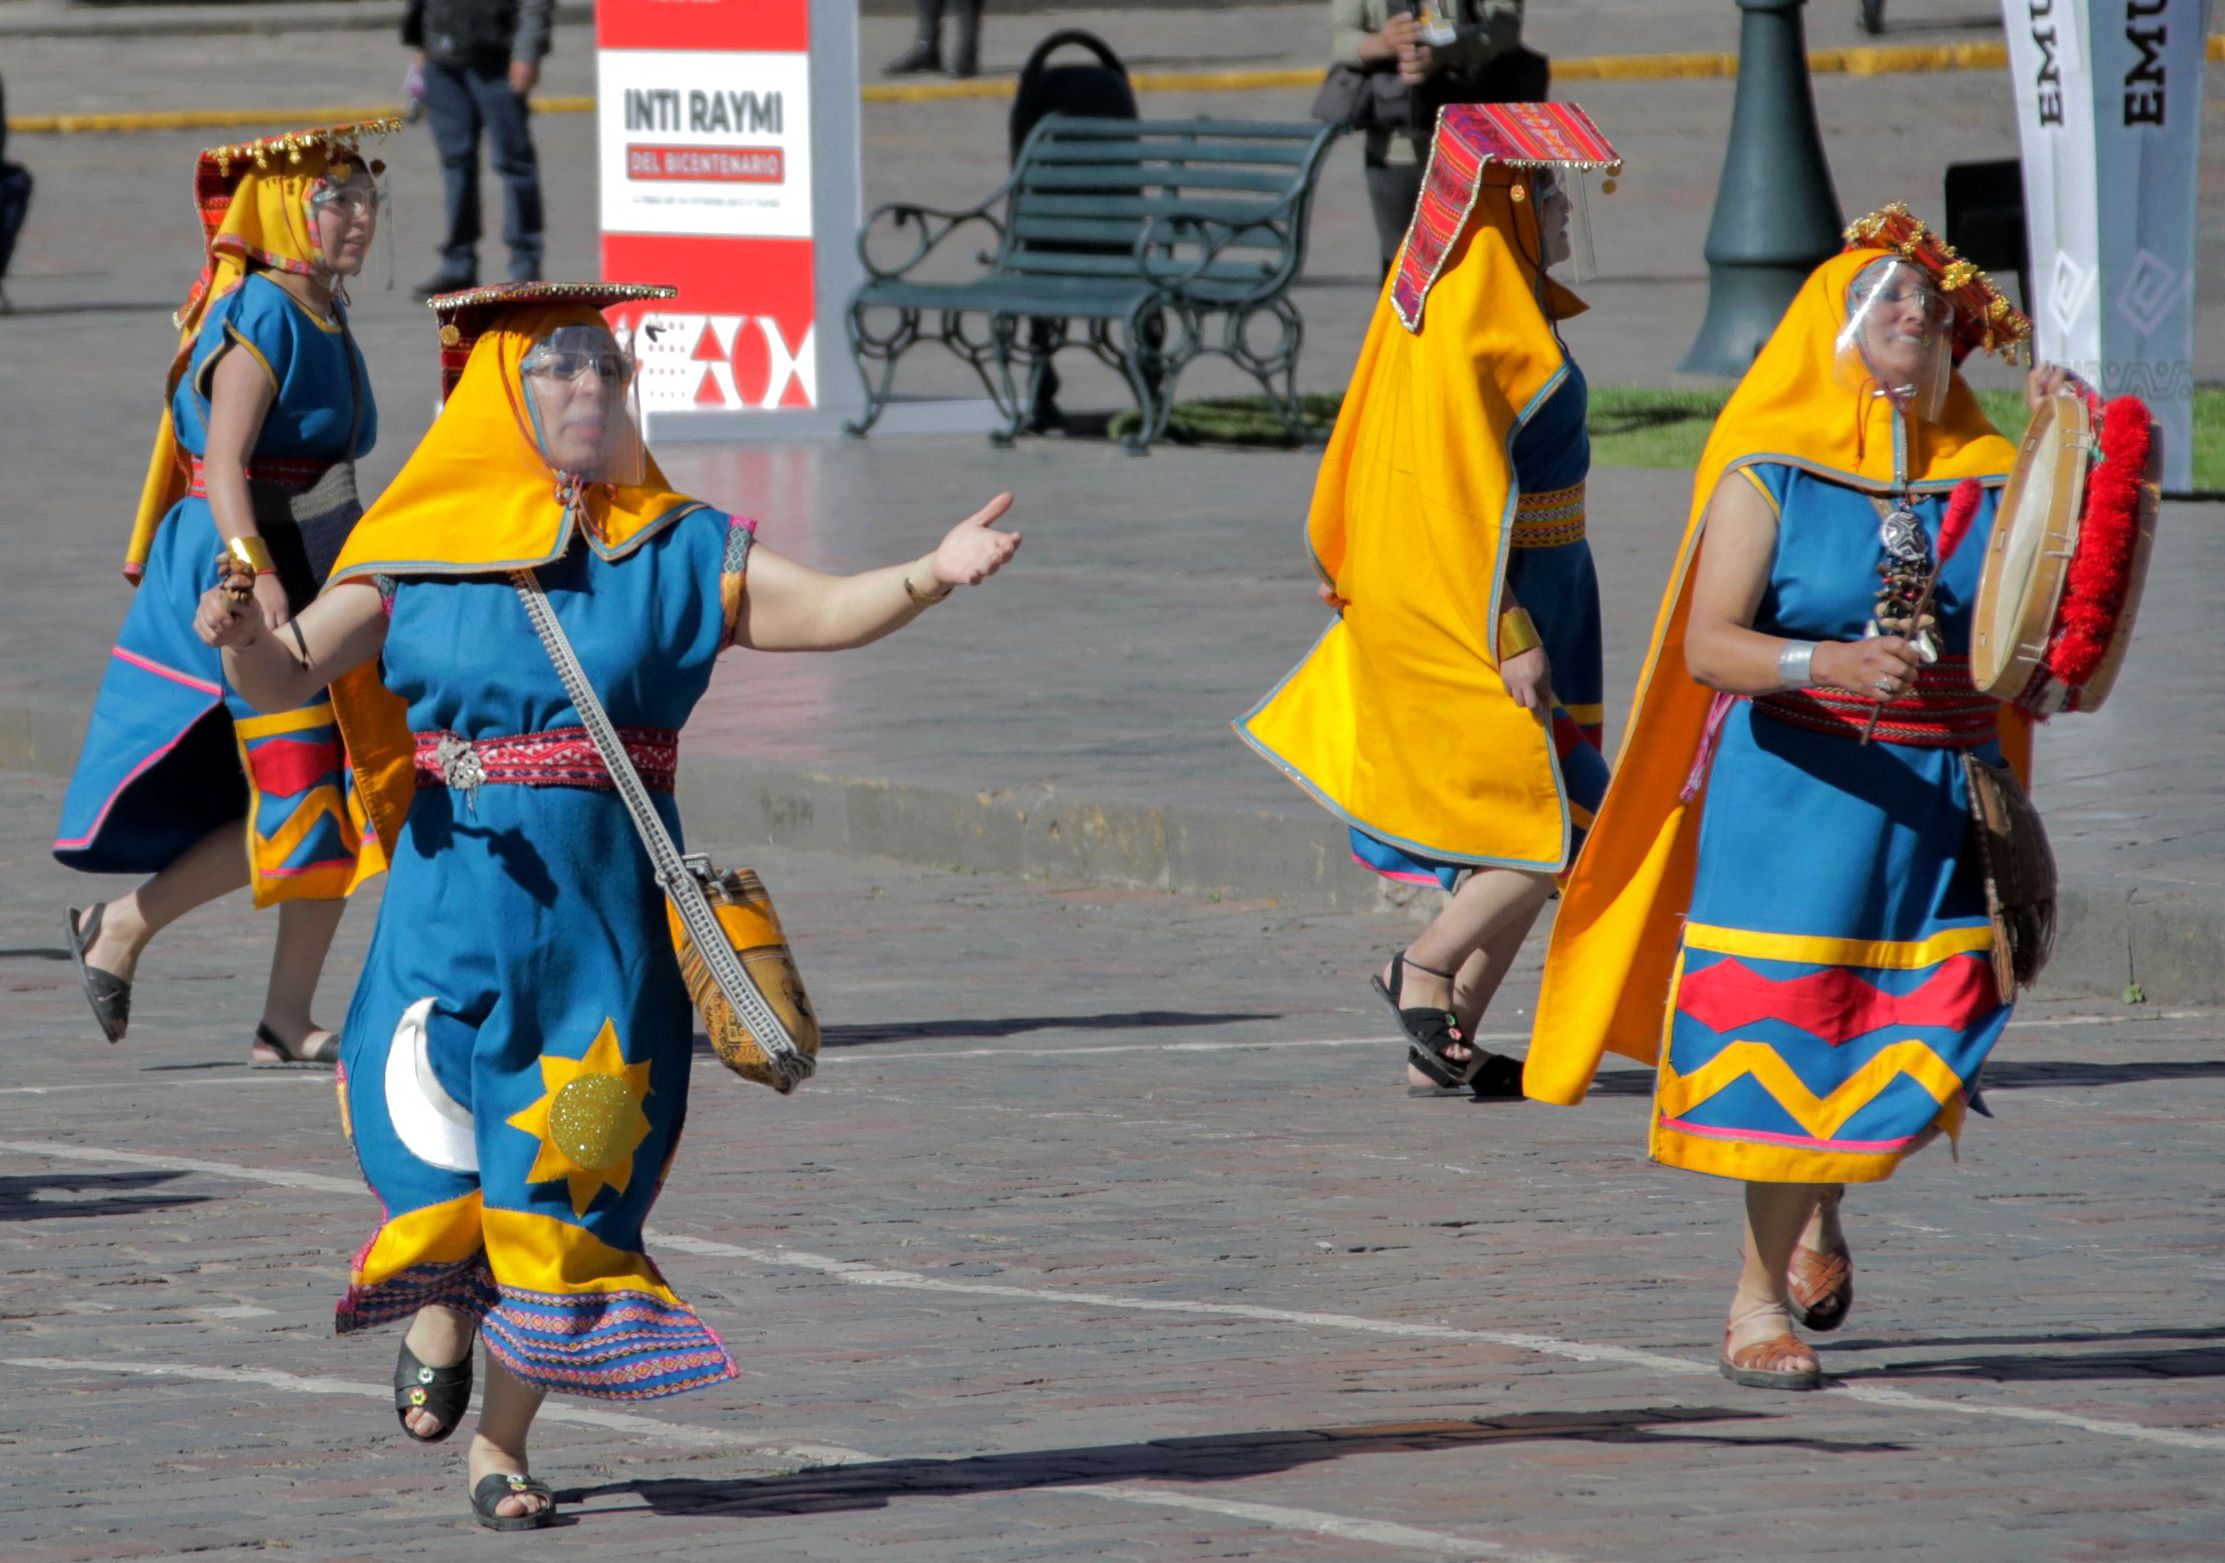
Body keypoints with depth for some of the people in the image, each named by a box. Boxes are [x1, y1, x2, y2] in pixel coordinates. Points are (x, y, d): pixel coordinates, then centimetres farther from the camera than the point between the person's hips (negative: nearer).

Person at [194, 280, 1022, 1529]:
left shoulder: (680, 554, 4)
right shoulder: (420, 560, 2)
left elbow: (828, 611, -5)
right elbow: (290, 676, -3)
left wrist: (932, 577, -23)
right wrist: (243, 640, -26)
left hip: (607, 914, 1)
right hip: (455, 900, -1)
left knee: (563, 1171, 3)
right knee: (436, 1152, -8)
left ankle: (505, 1441, 19)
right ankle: (441, 1316, 27)